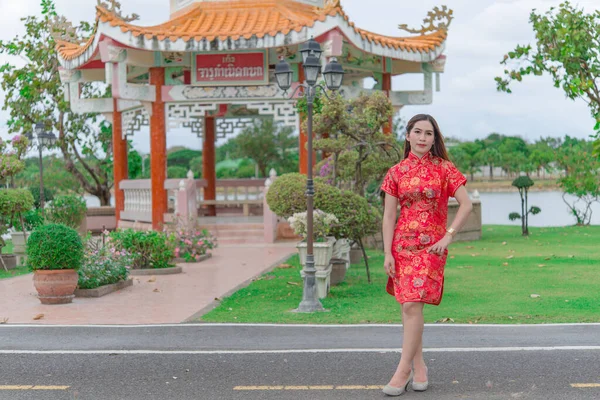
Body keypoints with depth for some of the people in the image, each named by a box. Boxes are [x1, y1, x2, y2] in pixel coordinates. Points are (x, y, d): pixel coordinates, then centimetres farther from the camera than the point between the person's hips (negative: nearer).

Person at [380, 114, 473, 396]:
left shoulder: (444, 168, 1)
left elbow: (466, 204, -3)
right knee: (408, 306, 6)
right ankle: (418, 365, 18)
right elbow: (389, 215, 4)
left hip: (431, 246, -3)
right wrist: (387, 253, -3)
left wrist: (448, 236, -11)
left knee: (412, 305, -13)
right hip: (402, 243, 3)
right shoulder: (396, 172, 6)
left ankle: (403, 370, -8)